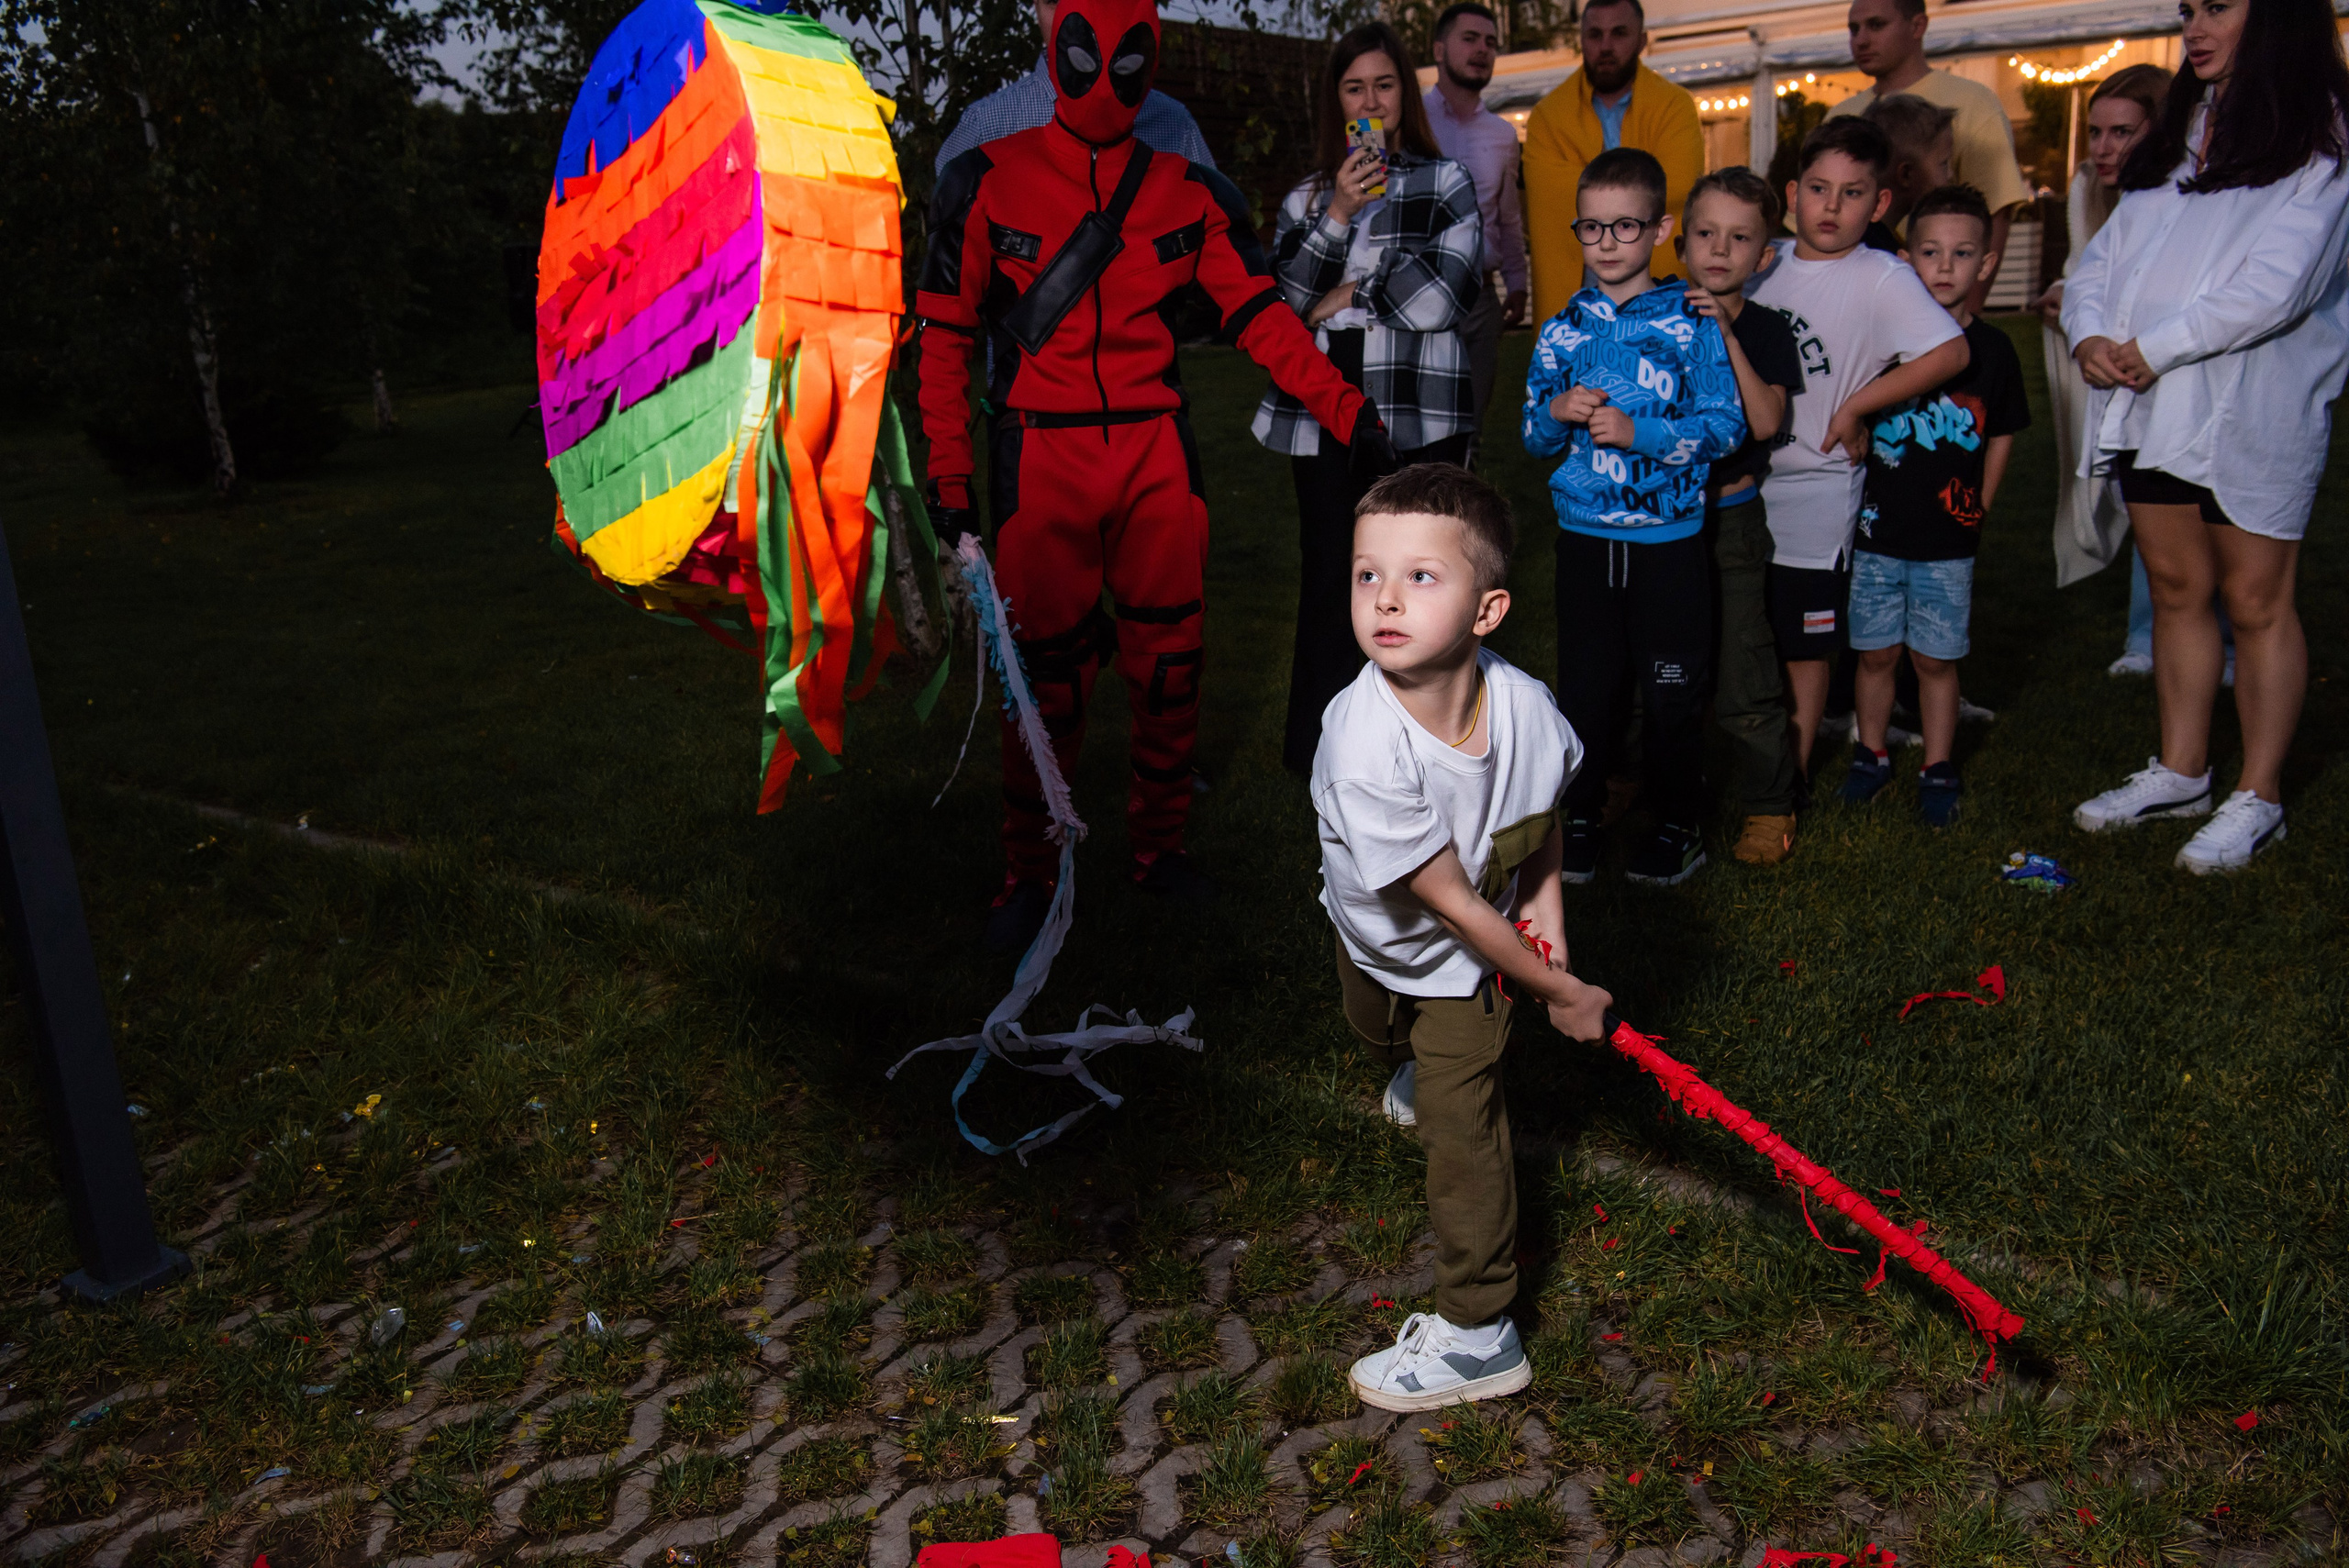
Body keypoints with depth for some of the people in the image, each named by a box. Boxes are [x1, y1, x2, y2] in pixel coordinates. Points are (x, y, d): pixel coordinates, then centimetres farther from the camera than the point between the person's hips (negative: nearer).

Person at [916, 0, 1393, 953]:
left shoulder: (1187, 191, 7)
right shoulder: (989, 183, 1)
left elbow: (1259, 317, 6)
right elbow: (946, 336, 3)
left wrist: (1349, 413, -3)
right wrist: (948, 481, -2)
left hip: (1156, 457, 3)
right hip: (1041, 462, -2)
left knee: (1170, 662, 7)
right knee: (1048, 675, 0)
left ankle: (1158, 845, 27)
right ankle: (1028, 875, 17)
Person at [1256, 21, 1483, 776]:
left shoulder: (1445, 182, 9)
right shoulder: (1307, 196, 17)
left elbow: (1444, 293, -6)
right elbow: (1278, 301, 3)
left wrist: (1343, 298, -2)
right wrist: (1336, 215, -7)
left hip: (1419, 417, -2)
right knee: (1330, 579, 5)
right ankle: (1313, 752, 14)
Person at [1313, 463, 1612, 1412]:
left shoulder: (1525, 705, -30)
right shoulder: (1364, 747, -40)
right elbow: (1453, 901, -31)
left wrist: (1544, 907, -12)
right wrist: (1561, 996, -22)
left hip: (1474, 951, 0)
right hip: (1380, 936, 1)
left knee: (1460, 1121, -4)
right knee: (1378, 1030, 30)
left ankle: (1478, 1332, 11)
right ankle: (1416, 1067, 69)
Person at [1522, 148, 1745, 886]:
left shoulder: (1692, 324, -4)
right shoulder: (1561, 331, 6)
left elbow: (1726, 425, -9)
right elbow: (1533, 437, 12)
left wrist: (1637, 431, -19)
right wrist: (1557, 413, -11)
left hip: (1671, 533, -2)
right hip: (1585, 533, 3)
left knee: (1673, 687, 4)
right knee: (1584, 682, 8)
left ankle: (1678, 824, 20)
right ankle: (1581, 815, 23)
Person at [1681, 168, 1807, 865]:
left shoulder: (1765, 329, -3)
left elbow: (1766, 421, -18)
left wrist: (1726, 335, -23)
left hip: (1731, 519, -3)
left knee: (1743, 676, 0)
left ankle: (1768, 805, 14)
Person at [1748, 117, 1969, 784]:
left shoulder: (1881, 278, -11)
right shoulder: (1766, 263, 5)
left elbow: (1951, 353, -23)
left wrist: (1854, 407, -18)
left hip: (1818, 488, -5)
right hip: (1744, 479, 5)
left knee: (1806, 645, 7)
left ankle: (1791, 775, 21)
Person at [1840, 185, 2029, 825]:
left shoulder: (1991, 348, 1)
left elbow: (2002, 434, 11)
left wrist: (1980, 503, 6)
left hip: (1948, 538, 0)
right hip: (1878, 529, 0)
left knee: (1936, 658, 7)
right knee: (1876, 652, 9)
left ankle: (1938, 770, 21)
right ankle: (1871, 755, 27)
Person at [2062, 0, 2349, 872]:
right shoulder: (2178, 136, 18)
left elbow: (2275, 287, -17)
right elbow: (2104, 255, 13)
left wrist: (2154, 349, -15)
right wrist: (2089, 334, -6)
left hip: (2252, 409, -7)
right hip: (2151, 406, 7)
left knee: (2256, 602, 0)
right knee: (2176, 590, 12)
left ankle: (2259, 798, 10)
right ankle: (2181, 774, 23)